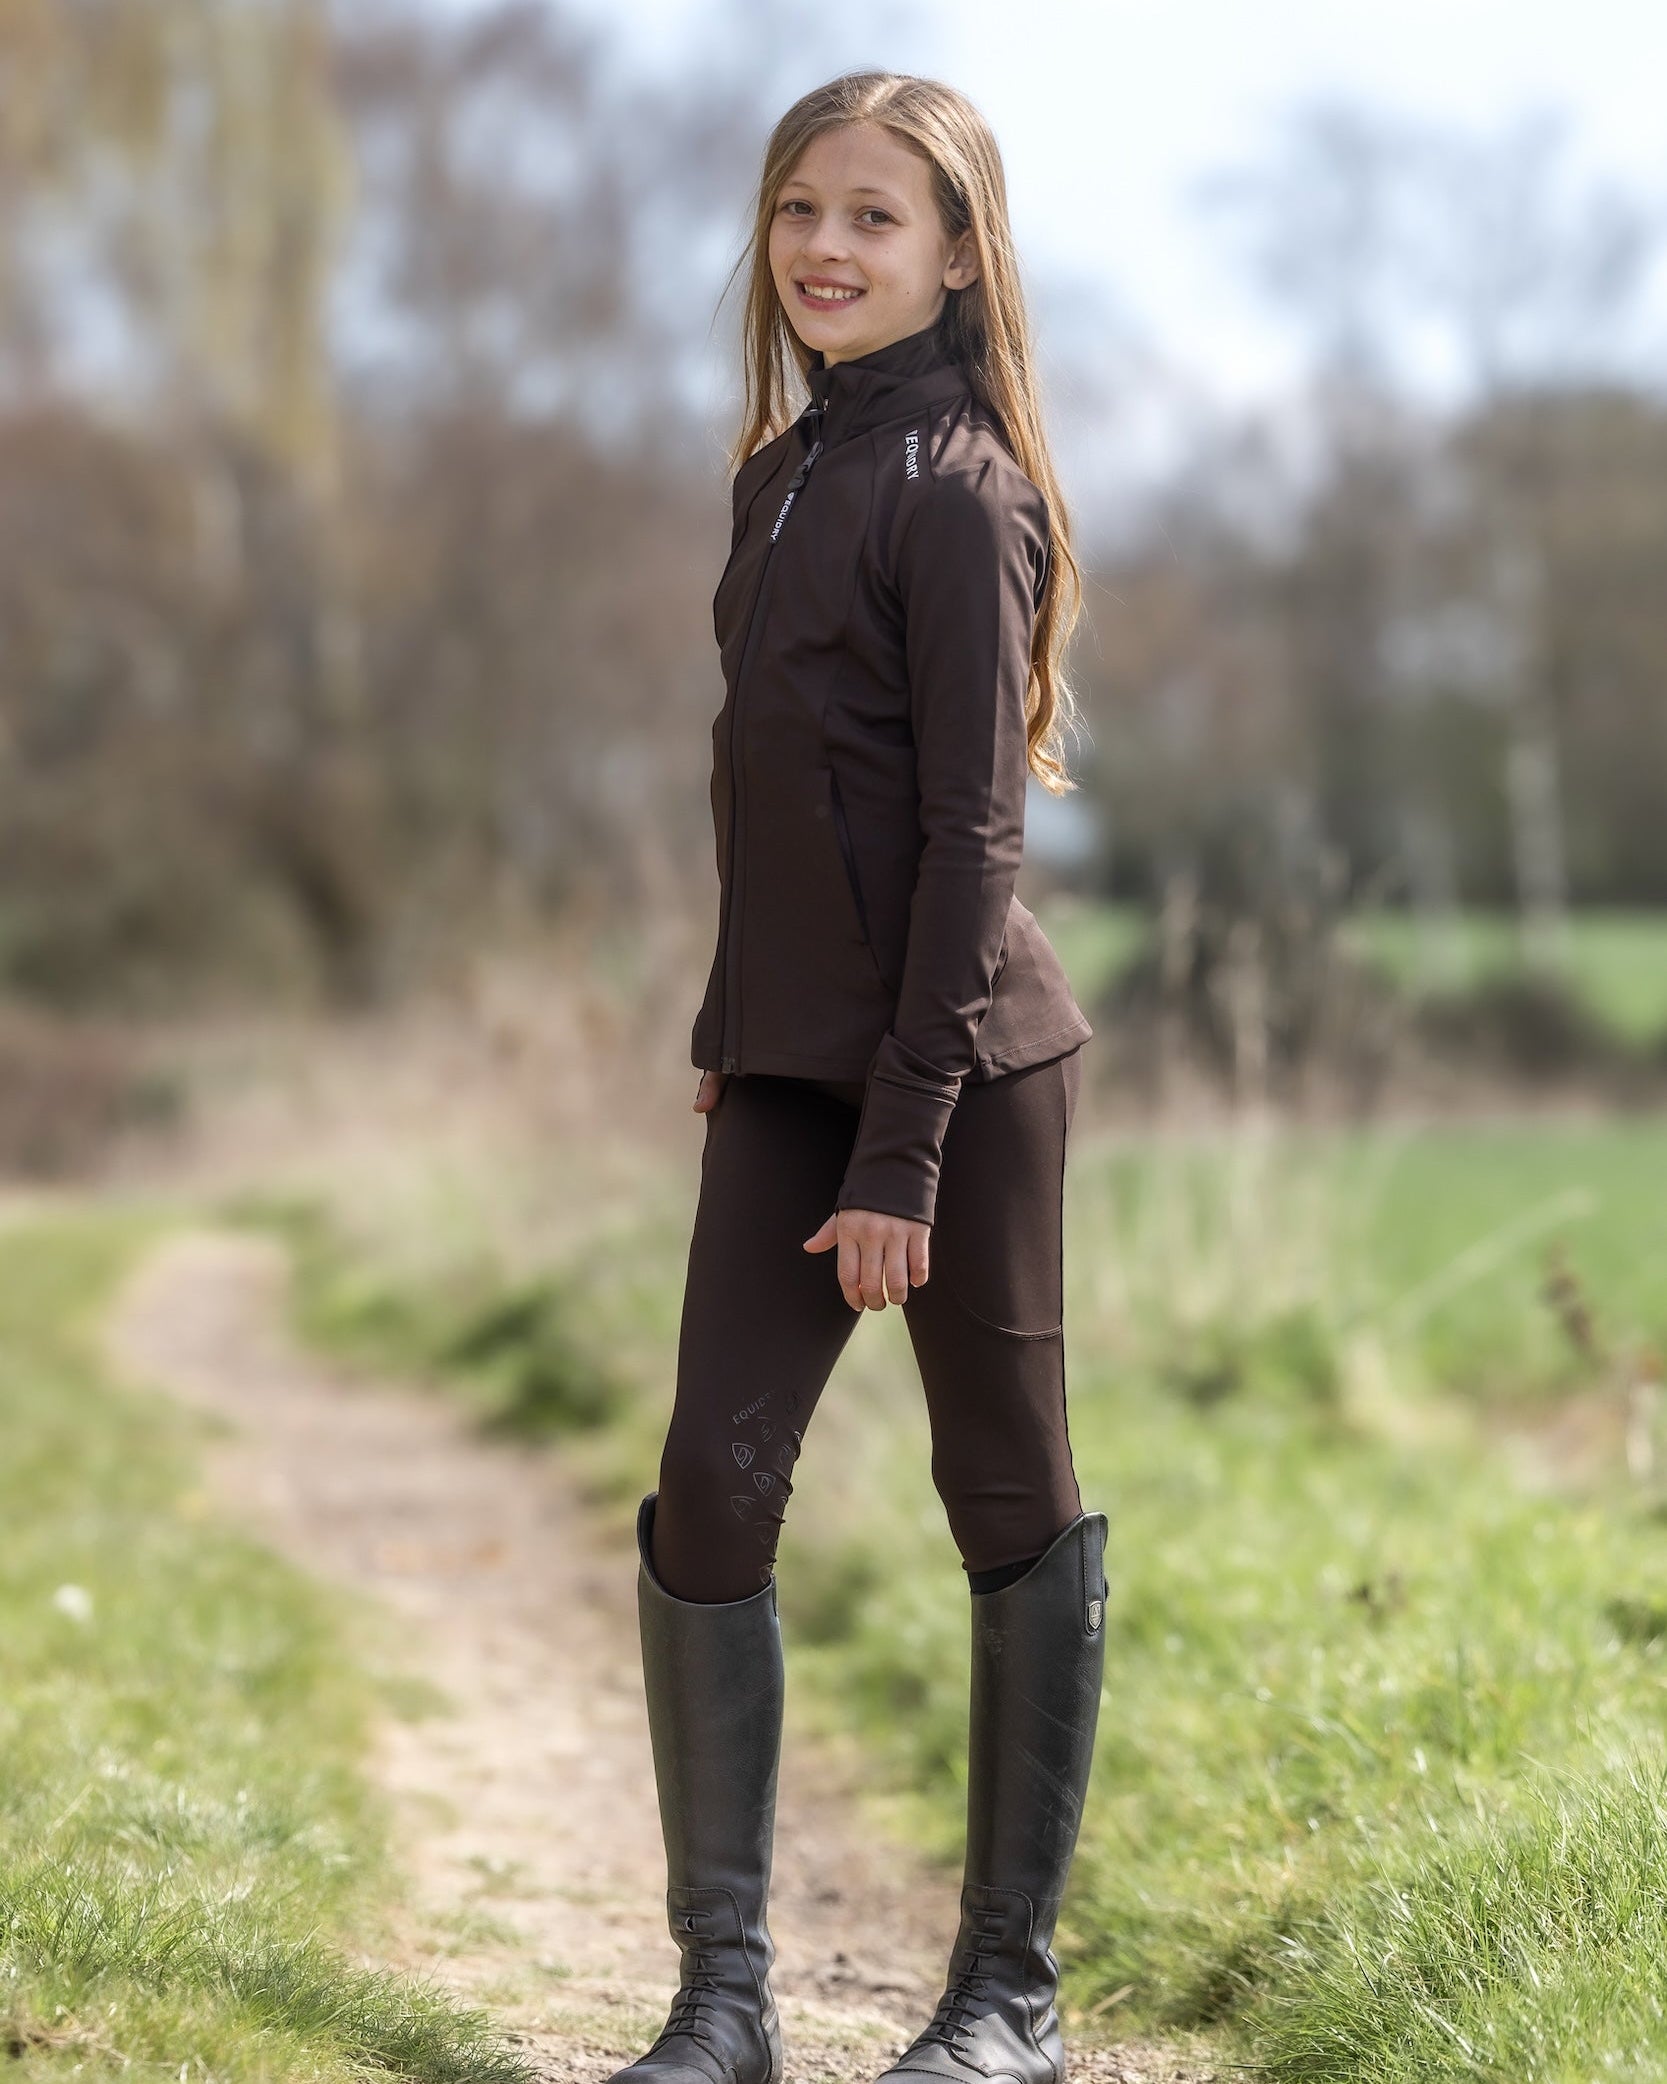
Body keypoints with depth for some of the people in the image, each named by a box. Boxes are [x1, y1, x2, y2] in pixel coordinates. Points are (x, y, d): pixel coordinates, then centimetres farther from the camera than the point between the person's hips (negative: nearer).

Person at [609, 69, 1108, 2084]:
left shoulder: (957, 493, -11)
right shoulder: (789, 470, 12)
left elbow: (967, 844, -15)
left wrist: (903, 1153, -17)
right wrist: (731, 1038, 17)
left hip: (961, 1071, -7)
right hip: (791, 1068, 7)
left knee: (1009, 1504, 4)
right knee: (710, 1486, 0)